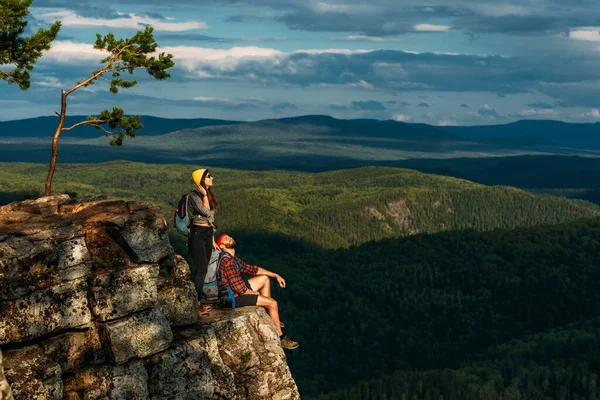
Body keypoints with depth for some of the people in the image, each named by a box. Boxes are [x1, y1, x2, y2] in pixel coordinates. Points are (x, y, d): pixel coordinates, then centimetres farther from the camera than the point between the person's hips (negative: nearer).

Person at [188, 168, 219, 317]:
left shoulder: (210, 196, 13)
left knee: (201, 270, 11)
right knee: (201, 270, -9)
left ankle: (198, 302, 18)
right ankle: (195, 306, -4)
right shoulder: (194, 196, -12)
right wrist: (204, 195, -15)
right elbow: (206, 212, -24)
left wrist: (213, 240, 19)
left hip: (208, 234, 8)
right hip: (197, 234, -8)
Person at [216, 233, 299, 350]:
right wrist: (255, 293, -6)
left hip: (235, 291, 11)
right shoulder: (227, 261, -23)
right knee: (273, 303, -11)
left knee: (265, 279, 20)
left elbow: (251, 268, 18)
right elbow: (240, 288, -25)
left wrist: (276, 275, 16)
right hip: (232, 298, -11)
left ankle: (269, 318, 19)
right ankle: (280, 338, -2)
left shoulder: (233, 258, 10)